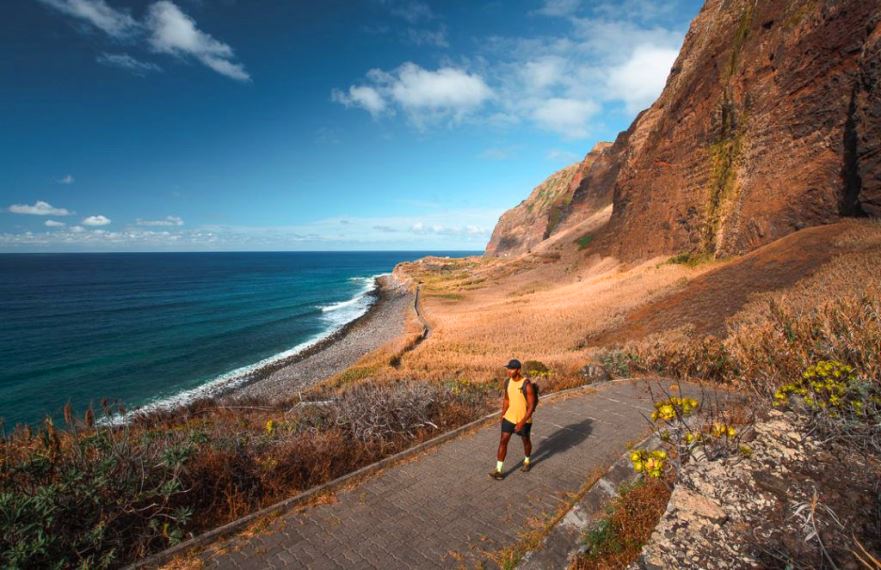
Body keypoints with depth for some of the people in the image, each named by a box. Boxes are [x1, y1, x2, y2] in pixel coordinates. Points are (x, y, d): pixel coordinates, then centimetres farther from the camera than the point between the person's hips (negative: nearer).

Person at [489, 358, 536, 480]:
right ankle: (498, 470, 4)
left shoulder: (527, 385, -26)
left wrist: (522, 422, -26)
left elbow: (531, 406, -22)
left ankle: (527, 461, 47)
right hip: (509, 417, 4)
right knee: (503, 441, -2)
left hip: (524, 419, -4)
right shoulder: (508, 382, -7)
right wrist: (503, 415, 13)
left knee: (525, 440, 20)